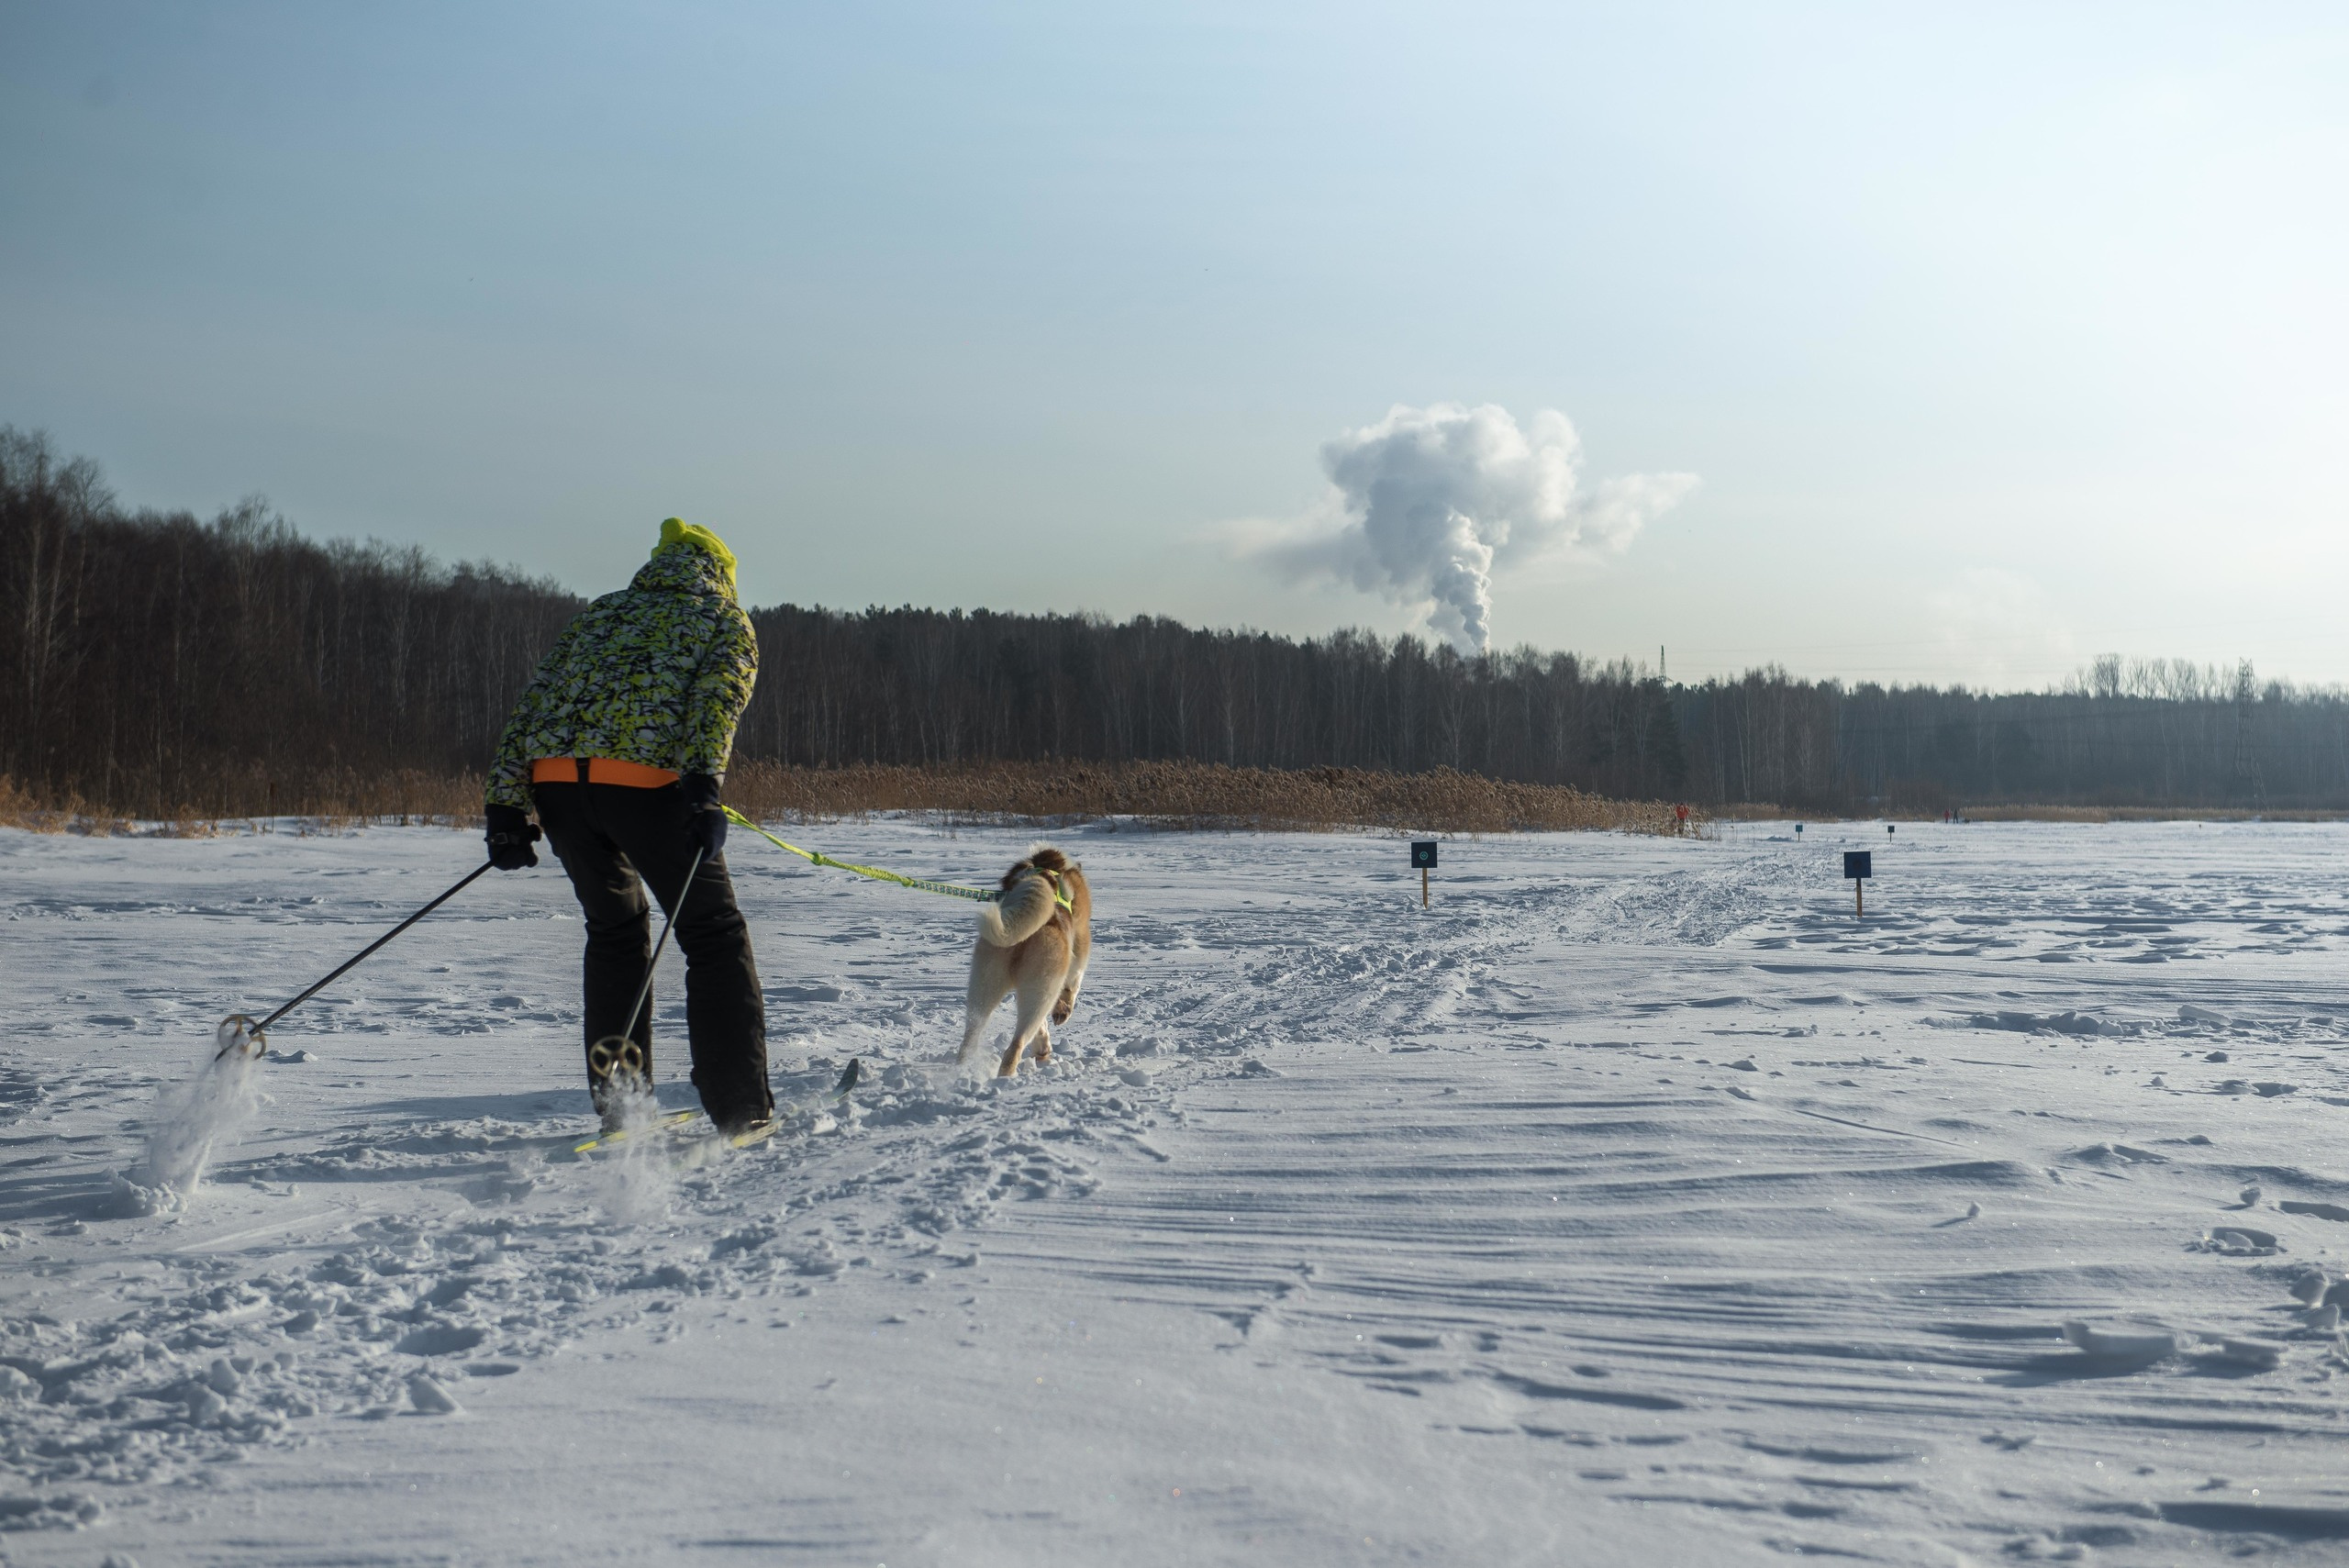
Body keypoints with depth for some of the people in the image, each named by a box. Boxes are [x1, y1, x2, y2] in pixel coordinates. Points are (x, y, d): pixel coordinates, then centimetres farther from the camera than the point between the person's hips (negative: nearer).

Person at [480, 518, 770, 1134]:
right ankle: (742, 1109, 4)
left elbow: (532, 703, 21)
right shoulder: (726, 619, 20)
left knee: (615, 929, 23)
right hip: (643, 777, -4)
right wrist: (703, 787, -17)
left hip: (554, 777, 4)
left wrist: (507, 805, 16)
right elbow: (717, 697, -3)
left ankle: (618, 1105, 19)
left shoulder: (598, 612, 32)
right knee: (713, 932, 9)